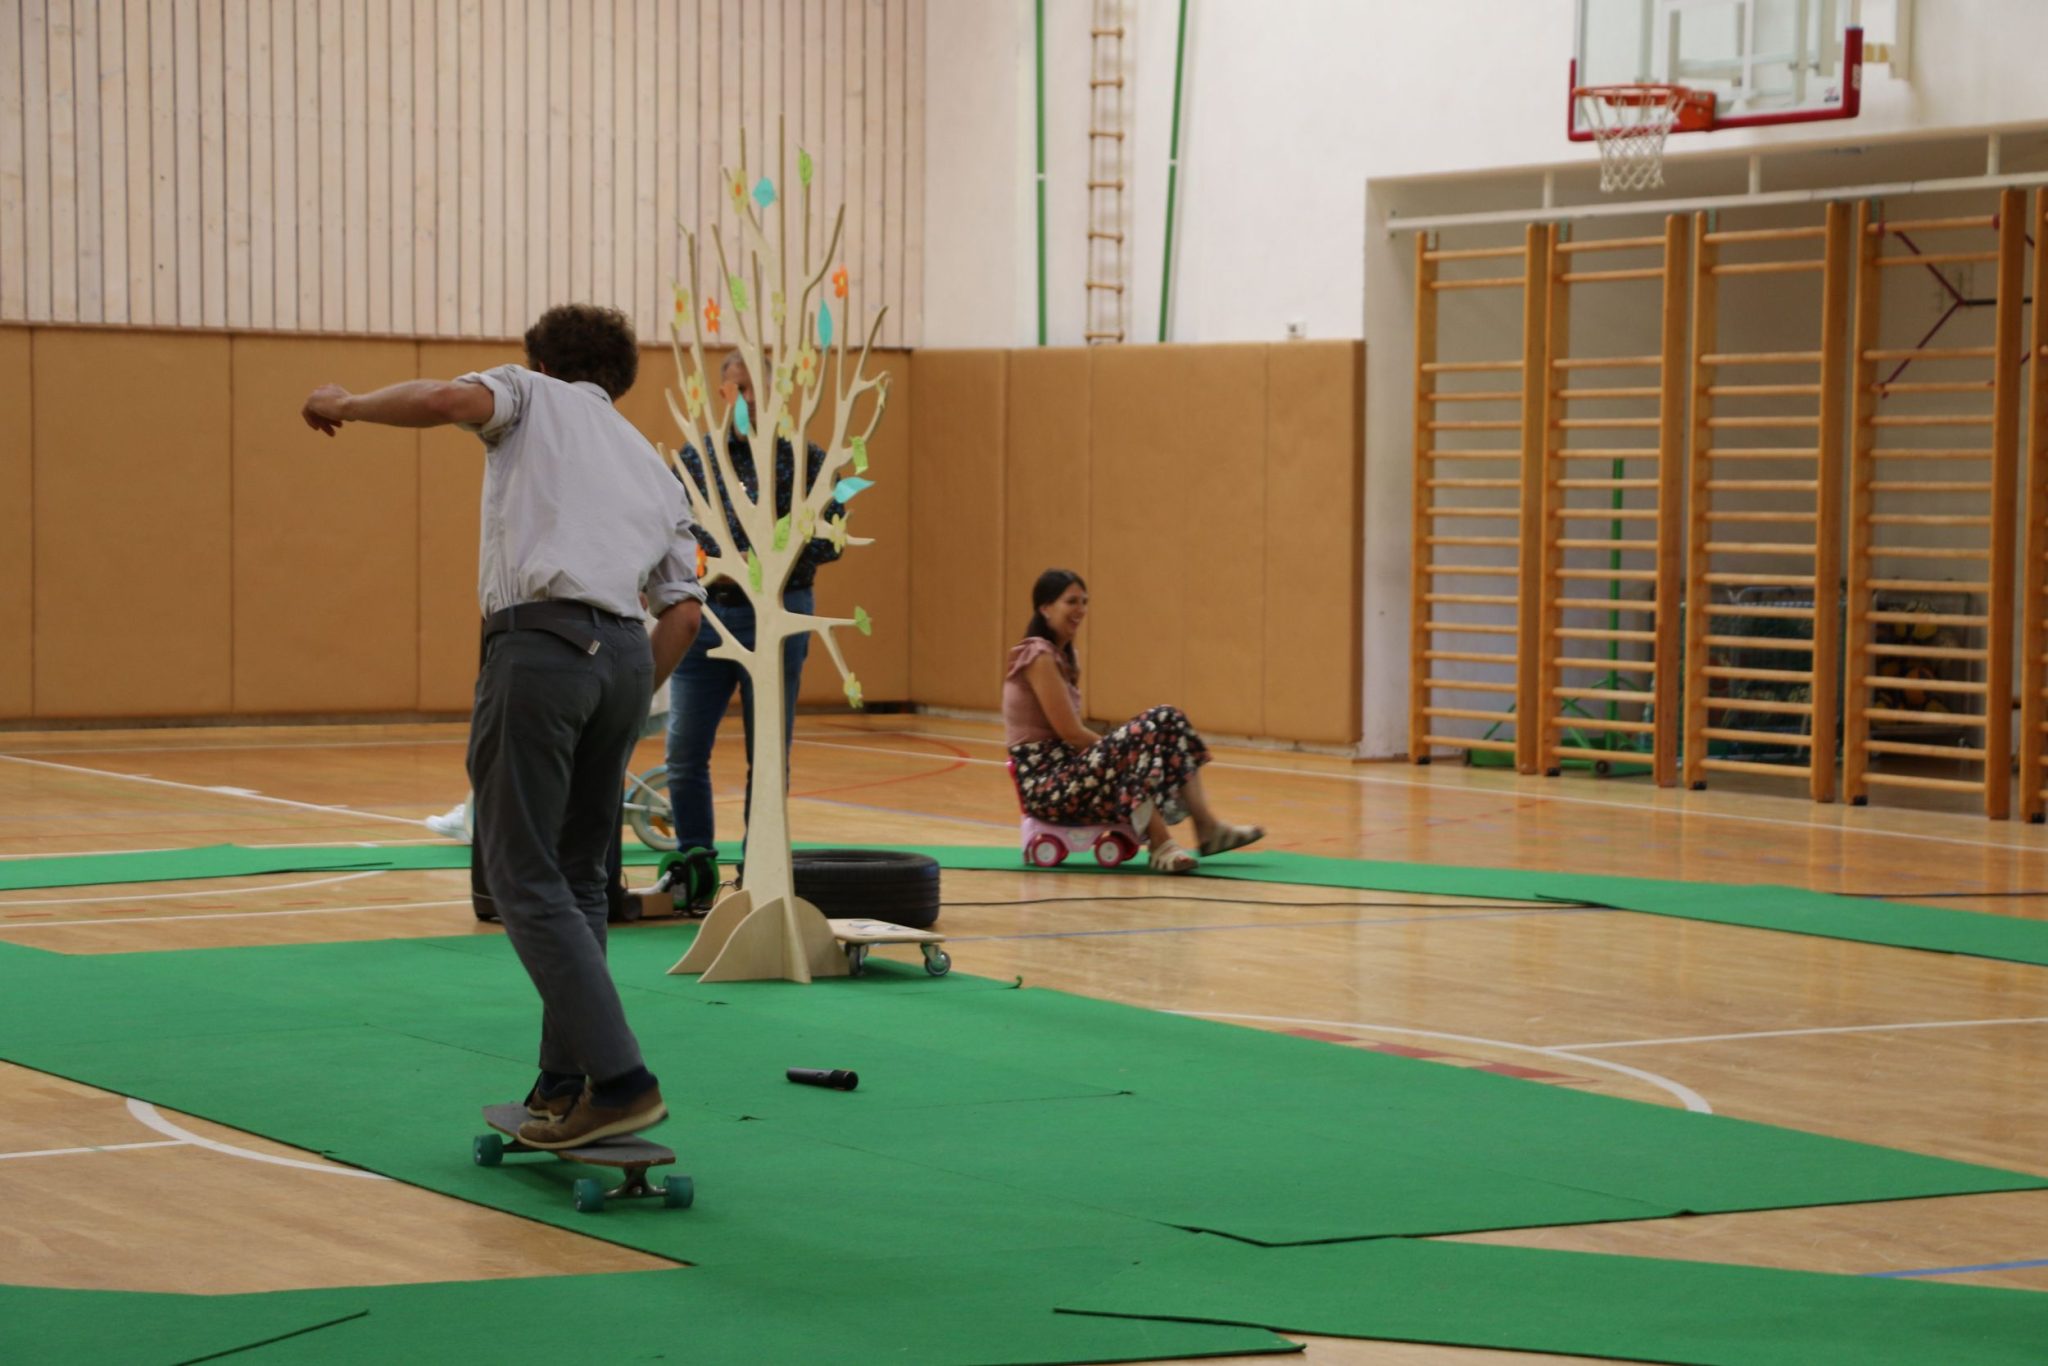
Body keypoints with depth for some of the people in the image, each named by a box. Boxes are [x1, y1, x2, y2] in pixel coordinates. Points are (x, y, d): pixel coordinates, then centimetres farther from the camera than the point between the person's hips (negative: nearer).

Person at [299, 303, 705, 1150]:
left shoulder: (533, 395, 14)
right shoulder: (651, 464, 29)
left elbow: (455, 399, -9)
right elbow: (683, 607, 20)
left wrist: (348, 404, 6)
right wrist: (630, 708, 27)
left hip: (541, 640, -6)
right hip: (625, 651, 6)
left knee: (524, 875, -5)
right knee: (577, 874, 17)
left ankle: (618, 1080, -15)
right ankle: (568, 1081, 17)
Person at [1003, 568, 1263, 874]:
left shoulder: (1063, 657, 16)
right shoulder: (1039, 656, -13)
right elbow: (1070, 732, -17)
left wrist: (1117, 748, 0)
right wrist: (1127, 748, -8)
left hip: (1062, 771, 9)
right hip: (1044, 783, -9)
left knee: (1168, 723, -1)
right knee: (1144, 736, -29)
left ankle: (1208, 825, -4)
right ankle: (1160, 846, -26)